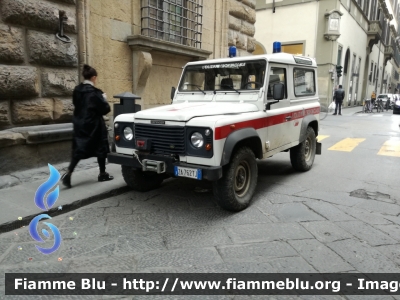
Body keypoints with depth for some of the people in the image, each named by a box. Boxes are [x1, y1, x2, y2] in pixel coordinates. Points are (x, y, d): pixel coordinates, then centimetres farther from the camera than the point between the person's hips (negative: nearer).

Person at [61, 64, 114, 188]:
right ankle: (102, 174, 19)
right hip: (93, 125, -6)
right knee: (101, 148, 10)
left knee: (79, 149, 8)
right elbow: (105, 109, -15)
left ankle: (68, 173, -6)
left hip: (79, 124, 6)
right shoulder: (94, 92, -16)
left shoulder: (77, 90, 5)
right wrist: (104, 99, 4)